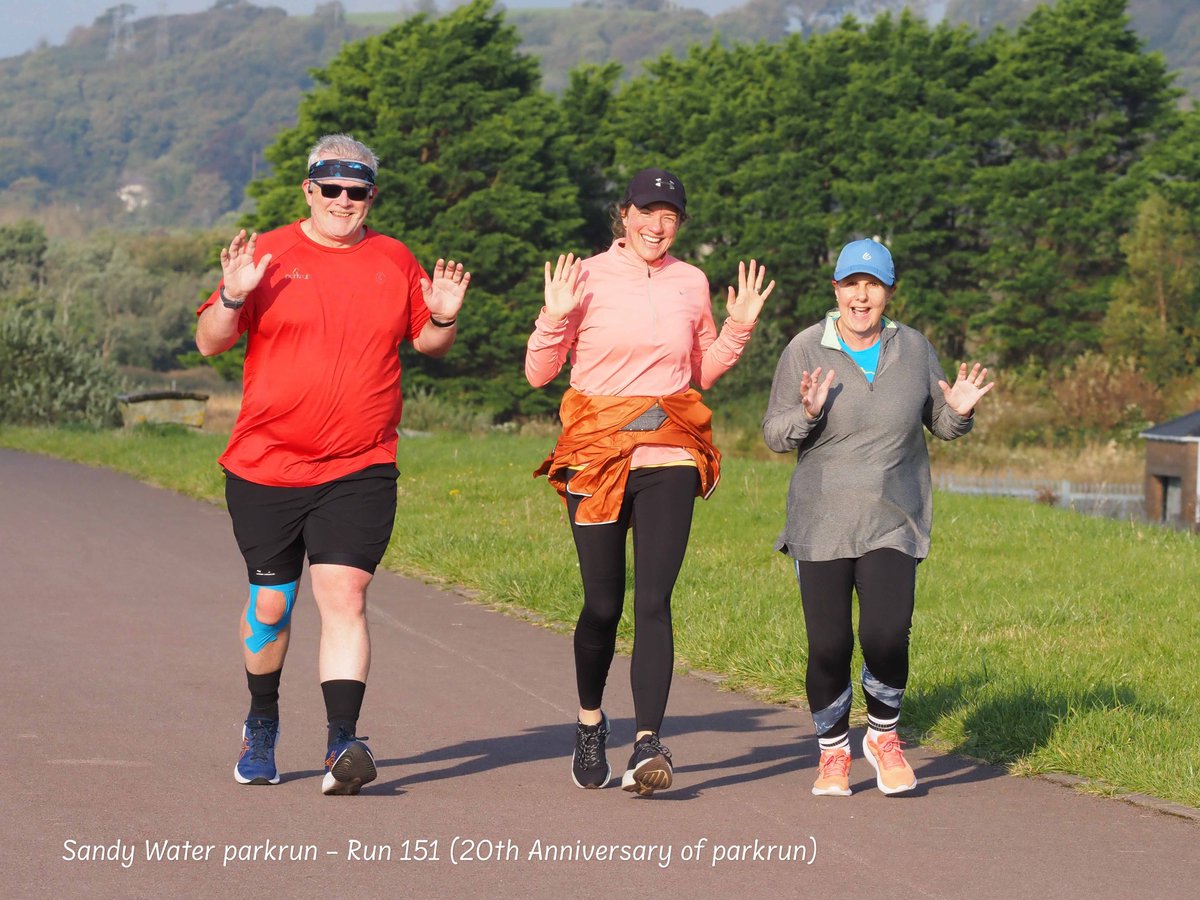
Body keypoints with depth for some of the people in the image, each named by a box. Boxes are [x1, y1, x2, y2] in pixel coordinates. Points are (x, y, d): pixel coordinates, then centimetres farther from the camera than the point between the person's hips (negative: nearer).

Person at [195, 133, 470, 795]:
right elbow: (210, 343, -1)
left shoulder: (394, 262, 8)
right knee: (270, 603, 9)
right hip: (265, 467, 0)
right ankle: (262, 724, 33)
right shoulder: (268, 256, 2)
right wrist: (233, 297, -20)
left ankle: (342, 743, -19)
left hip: (359, 471, 0)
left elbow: (427, 343, 19)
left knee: (344, 597, -14)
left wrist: (443, 317, -3)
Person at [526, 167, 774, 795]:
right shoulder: (588, 277, 1)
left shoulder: (691, 284, 10)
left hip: (670, 460, 1)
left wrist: (739, 326, 7)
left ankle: (648, 746, -15)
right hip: (597, 457, -1)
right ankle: (590, 722, 28)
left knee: (653, 602, -9)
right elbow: (539, 373, 2)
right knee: (603, 603, 2)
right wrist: (555, 317, -14)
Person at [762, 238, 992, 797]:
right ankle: (833, 752, 21)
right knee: (828, 648, -2)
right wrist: (807, 414, -21)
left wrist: (959, 412, -6)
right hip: (821, 525, -1)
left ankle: (883, 735, 12)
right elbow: (775, 435, -1)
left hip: (894, 523, 1)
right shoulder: (806, 351, -2)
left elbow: (941, 425, 15)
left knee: (886, 636, -15)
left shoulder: (913, 349, 5)